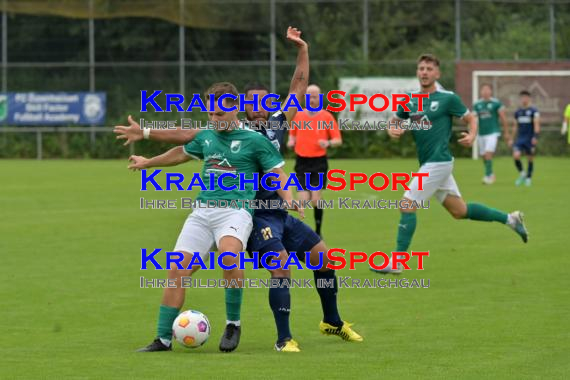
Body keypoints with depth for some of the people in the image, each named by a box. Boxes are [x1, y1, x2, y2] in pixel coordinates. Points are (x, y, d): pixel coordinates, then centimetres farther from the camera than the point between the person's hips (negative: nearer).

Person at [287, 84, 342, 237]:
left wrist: (328, 143, -20)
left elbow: (338, 140, 1)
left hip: (319, 162, -2)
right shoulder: (298, 116, 7)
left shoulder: (327, 117, 0)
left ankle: (318, 232, 5)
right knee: (303, 200, -5)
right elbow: (292, 134, 21)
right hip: (302, 162, 2)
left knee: (316, 199, -7)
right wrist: (291, 142, -1)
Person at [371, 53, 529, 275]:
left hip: (438, 162, -7)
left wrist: (471, 136, -19)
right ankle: (509, 219, 27)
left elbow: (471, 119, 1)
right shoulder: (409, 101, 10)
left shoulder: (447, 98, -6)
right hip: (428, 164, 7)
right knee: (459, 211, 14)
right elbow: (394, 122, 21)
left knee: (407, 205, -11)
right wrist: (392, 131, -3)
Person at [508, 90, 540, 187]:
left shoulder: (533, 111, -5)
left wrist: (535, 137, -23)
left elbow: (537, 124, -12)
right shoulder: (517, 112, 11)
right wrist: (511, 139, 18)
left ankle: (529, 178, 18)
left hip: (530, 139, -4)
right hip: (520, 138, 4)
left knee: (530, 158, 3)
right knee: (516, 155, -14)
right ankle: (522, 174, 5)